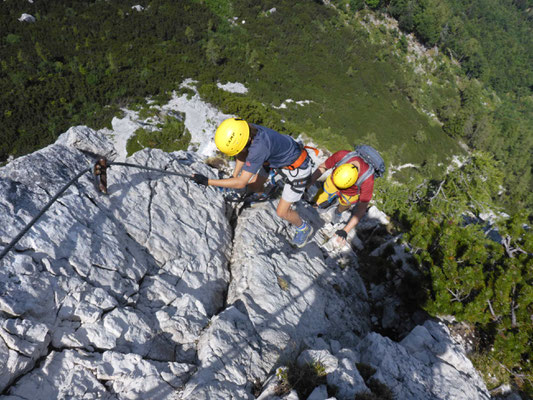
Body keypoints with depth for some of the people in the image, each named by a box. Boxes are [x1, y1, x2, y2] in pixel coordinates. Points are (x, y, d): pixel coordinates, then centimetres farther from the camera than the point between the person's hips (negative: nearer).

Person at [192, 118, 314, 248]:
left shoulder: (259, 147, -42)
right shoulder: (247, 131, -20)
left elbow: (241, 183, -36)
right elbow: (242, 154, 4)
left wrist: (207, 181, -32)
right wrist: (234, 176, 11)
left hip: (298, 168, -7)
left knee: (282, 212, -1)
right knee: (253, 186, 12)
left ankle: (304, 228, 28)